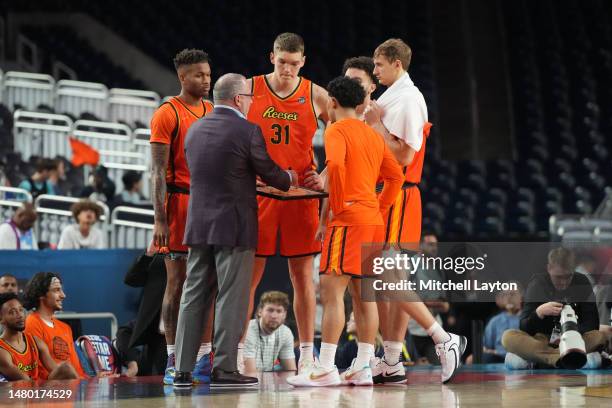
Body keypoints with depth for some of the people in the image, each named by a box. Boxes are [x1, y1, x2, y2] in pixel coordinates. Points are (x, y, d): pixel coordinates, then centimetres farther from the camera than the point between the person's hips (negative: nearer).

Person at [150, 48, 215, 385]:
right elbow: (158, 171, -10)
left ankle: (204, 360, 11)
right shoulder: (167, 114, -6)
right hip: (180, 202, -6)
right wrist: (160, 219, -16)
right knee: (177, 284, -2)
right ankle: (173, 362, 3)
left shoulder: (214, 113, 13)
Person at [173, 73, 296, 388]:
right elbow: (268, 172, -2)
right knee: (230, 299, -1)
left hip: (198, 225, 6)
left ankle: (182, 370, 8)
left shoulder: (194, 131, 9)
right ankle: (224, 369, -1)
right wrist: (289, 179, 21)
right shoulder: (247, 131, -11)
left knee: (194, 297, 8)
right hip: (234, 226, -6)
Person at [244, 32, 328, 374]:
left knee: (303, 275, 4)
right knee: (249, 276, 0)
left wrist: (325, 177, -3)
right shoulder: (249, 90, 0)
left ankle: (307, 355, 10)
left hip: (301, 195, 1)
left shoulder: (316, 96, 3)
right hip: (257, 193, -1)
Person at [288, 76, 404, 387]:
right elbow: (395, 175, 20)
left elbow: (335, 164, -24)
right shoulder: (372, 134, 19)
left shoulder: (336, 130, -6)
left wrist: (335, 206, -15)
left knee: (331, 290, -10)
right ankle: (363, 367, 9)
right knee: (363, 293, 9)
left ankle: (325, 369, -14)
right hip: (372, 218, 9)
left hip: (347, 218, -9)